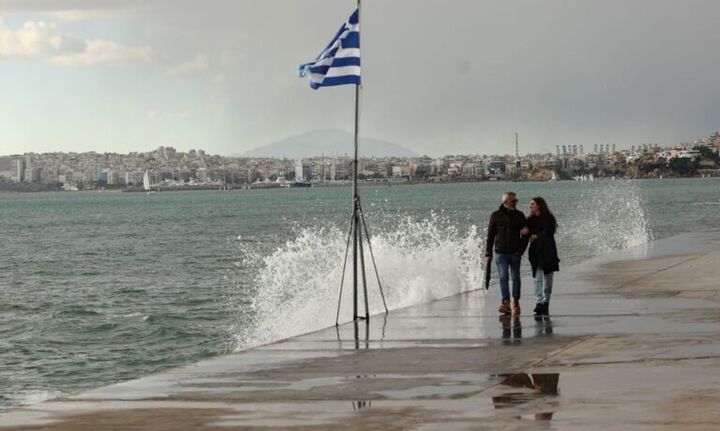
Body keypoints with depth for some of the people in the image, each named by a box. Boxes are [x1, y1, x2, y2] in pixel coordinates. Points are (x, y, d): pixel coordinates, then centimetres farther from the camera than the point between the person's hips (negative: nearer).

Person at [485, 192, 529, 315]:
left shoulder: (519, 215, 6)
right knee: (503, 278, -10)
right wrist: (488, 254, 1)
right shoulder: (496, 216, 2)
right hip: (501, 253, -1)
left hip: (515, 253, 1)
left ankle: (516, 302, 16)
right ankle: (506, 303, -15)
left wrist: (521, 249, -6)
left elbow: (525, 234, 6)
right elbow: (490, 235, 4)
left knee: (516, 278, 5)